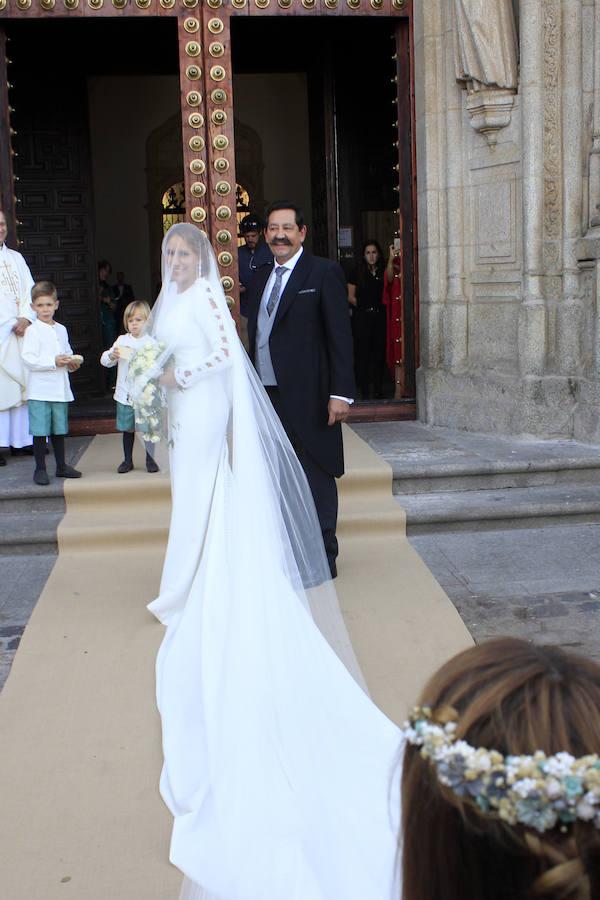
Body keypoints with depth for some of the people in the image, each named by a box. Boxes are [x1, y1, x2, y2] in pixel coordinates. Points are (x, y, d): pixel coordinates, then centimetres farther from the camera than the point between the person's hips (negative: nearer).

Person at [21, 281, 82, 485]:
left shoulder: (61, 330, 13)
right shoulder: (32, 331, -7)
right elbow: (29, 359, -15)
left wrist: (72, 362, 1)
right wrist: (54, 362, -21)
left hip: (60, 388, 6)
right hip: (40, 390, -6)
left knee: (59, 430, 14)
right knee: (40, 431, -3)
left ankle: (61, 466, 24)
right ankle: (40, 469, 7)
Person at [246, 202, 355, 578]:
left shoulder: (324, 272, -4)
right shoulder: (262, 277, 16)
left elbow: (340, 336, -9)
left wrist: (341, 392, -15)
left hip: (307, 397, -6)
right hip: (267, 394, 6)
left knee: (316, 478, 3)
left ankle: (323, 558, 14)